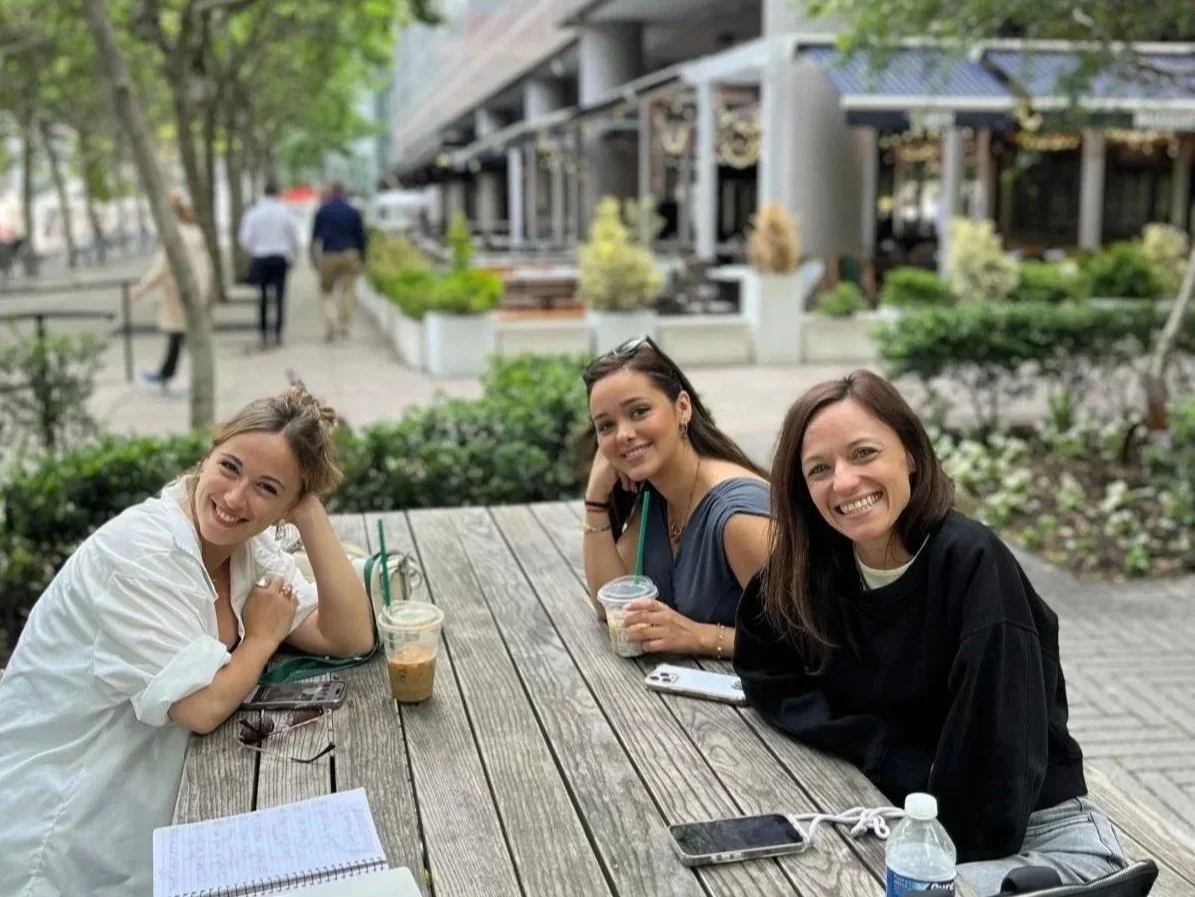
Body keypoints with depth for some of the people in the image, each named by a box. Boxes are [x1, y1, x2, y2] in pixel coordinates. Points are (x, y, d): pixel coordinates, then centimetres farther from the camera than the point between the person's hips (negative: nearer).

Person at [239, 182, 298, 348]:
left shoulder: (253, 213, -2)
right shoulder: (284, 212, -3)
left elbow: (245, 239, -4)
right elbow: (294, 237, 0)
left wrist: (253, 253, 13)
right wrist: (292, 255, 14)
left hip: (261, 258, 1)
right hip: (281, 258, 0)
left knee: (263, 297, 8)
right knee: (279, 296, 3)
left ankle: (264, 336, 5)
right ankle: (278, 334, -2)